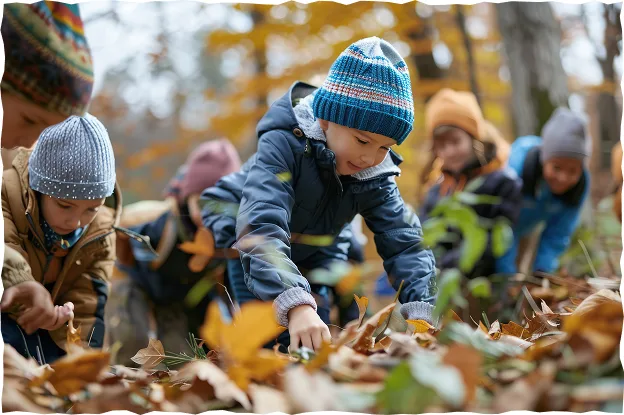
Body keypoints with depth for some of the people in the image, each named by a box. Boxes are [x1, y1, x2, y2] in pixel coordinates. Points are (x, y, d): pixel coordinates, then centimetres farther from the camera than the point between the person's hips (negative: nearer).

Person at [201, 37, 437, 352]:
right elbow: (261, 229, -52)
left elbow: (405, 242, -26)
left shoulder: (376, 177, -21)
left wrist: (421, 313, -45)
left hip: (315, 249, 5)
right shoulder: (282, 145, -39)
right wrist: (296, 305, -67)